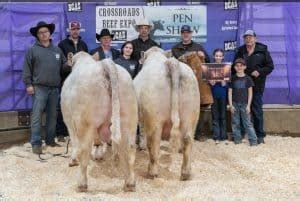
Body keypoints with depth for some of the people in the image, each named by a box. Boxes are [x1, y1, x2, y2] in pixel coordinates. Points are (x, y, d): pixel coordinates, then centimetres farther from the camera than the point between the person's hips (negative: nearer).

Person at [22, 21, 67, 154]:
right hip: (39, 87, -4)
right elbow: (27, 69, -1)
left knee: (52, 115, 10)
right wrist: (28, 84, -8)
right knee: (37, 116, -8)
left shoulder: (57, 50, 15)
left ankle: (50, 140, 21)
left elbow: (63, 66, 18)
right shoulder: (32, 50, 3)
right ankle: (36, 143, -6)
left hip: (54, 88, 5)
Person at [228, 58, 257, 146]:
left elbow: (250, 93, 2)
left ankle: (253, 141, -1)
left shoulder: (247, 78, 1)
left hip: (244, 104, -2)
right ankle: (237, 140, 15)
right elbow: (230, 92, 4)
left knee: (247, 123, -3)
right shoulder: (233, 79, 3)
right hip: (235, 104, 2)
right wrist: (230, 105, -2)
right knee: (235, 123, 5)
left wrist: (248, 105, -4)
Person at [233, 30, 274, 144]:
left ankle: (260, 135, 9)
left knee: (257, 111, 1)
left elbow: (270, 66, 2)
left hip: (257, 85, -2)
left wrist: (260, 72, -14)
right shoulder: (240, 51, 10)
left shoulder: (262, 51, 2)